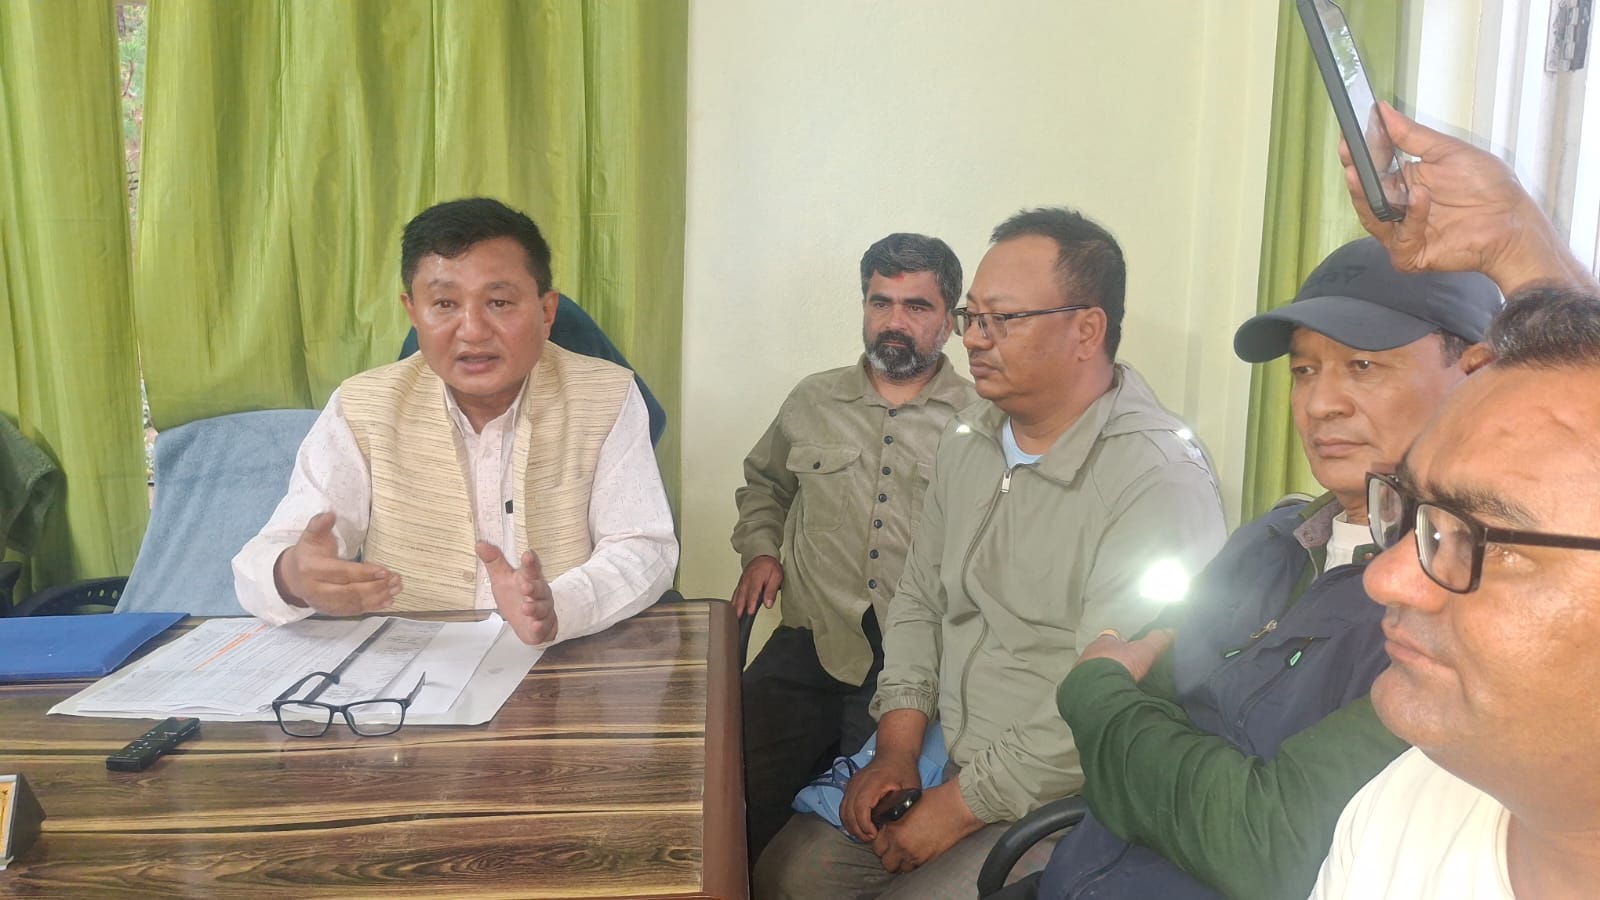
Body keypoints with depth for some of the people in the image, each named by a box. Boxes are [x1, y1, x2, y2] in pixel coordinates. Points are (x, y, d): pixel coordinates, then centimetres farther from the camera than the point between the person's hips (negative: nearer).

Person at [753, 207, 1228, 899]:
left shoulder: (1159, 480, -22)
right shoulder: (969, 438, 5)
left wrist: (955, 808, -16)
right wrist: (897, 748, 2)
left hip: (1060, 800, -6)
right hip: (945, 760, 7)